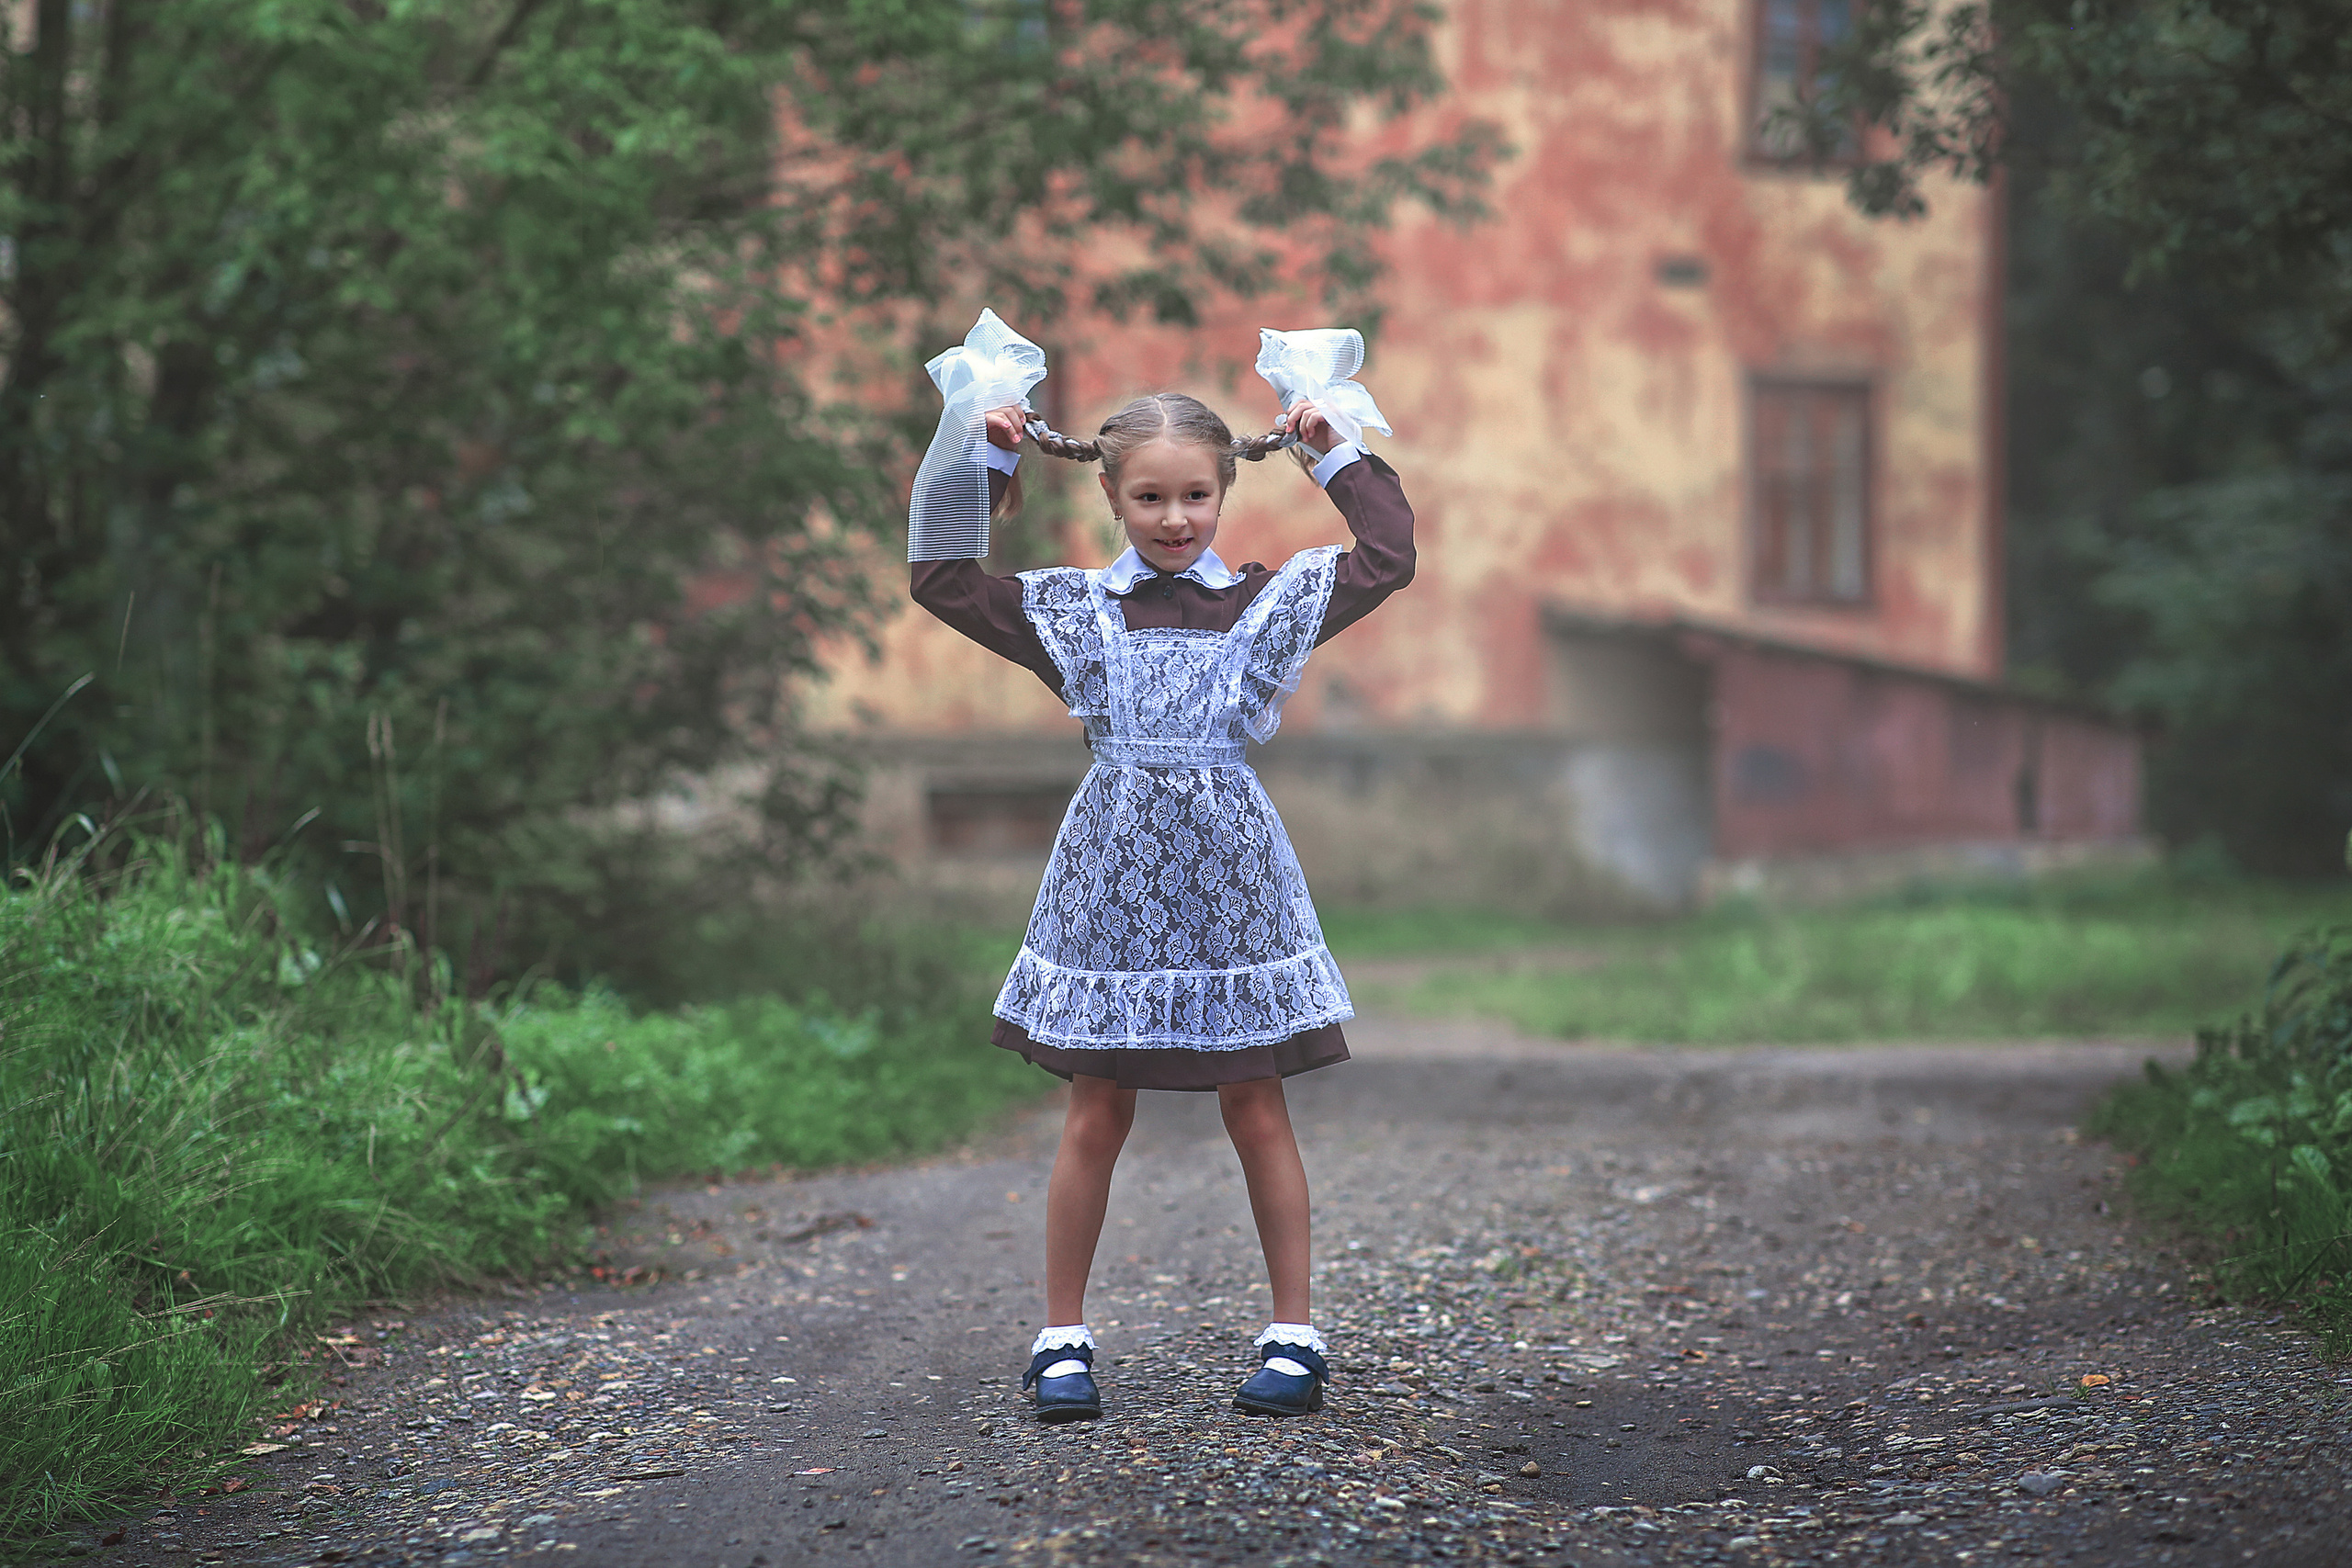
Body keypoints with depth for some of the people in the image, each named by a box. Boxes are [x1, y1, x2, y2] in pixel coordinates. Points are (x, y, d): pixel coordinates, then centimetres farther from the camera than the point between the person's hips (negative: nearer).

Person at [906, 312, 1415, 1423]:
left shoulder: (1267, 604, 4)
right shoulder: (1074, 610, 5)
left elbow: (1387, 559, 4)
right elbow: (942, 578, 7)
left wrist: (1337, 454, 5)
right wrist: (974, 461, 3)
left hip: (1230, 870, 0)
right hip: (1113, 867, 0)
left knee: (1257, 1112, 5)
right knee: (1096, 1116, 4)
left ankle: (1293, 1334, 13)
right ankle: (1063, 1339, 13)